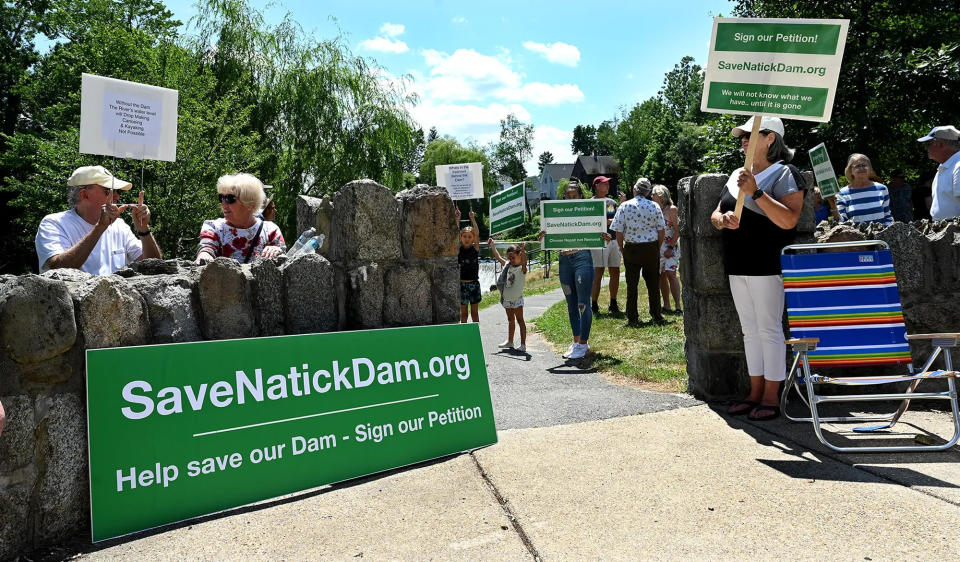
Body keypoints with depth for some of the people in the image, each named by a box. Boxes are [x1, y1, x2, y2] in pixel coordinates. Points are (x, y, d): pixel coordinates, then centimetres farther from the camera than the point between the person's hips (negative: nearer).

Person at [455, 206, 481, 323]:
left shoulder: (475, 248, 0)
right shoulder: (459, 249, -1)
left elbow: (477, 234, -12)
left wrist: (473, 219, -18)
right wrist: (458, 219, -18)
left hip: (474, 283, 1)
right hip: (462, 283, 0)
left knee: (475, 312, 9)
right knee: (463, 313, 7)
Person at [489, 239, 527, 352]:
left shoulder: (521, 268, -15)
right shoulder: (507, 264, 3)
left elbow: (524, 262, -37)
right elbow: (498, 257, 16)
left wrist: (523, 250, -52)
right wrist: (492, 245, 18)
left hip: (517, 298, -7)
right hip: (507, 299, 7)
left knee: (520, 320, -4)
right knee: (510, 320, 18)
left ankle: (523, 344, -4)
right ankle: (510, 342, 29)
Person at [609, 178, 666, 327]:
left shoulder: (625, 206, -5)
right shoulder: (654, 206, -1)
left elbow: (618, 231, -5)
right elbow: (661, 231, 0)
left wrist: (622, 248, 7)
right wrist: (657, 248, 12)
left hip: (631, 249, -1)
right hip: (651, 248, 1)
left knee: (632, 285, 4)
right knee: (653, 284, 11)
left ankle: (633, 319, 6)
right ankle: (656, 316, 16)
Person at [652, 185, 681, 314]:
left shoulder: (672, 209, -5)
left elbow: (677, 231, -9)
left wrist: (671, 248, -14)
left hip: (670, 247, -6)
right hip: (657, 247, 6)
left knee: (670, 273, -17)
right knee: (661, 276, 7)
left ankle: (677, 306, -18)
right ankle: (666, 306, 14)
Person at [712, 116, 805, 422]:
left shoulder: (784, 174, -6)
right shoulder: (738, 175, 16)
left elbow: (789, 220, -18)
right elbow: (715, 215, 16)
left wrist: (755, 193, -24)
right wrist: (722, 219, -8)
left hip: (766, 265, -7)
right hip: (737, 267, 8)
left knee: (768, 329, -3)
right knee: (750, 330, 11)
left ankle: (771, 397, 5)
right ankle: (755, 393, 19)